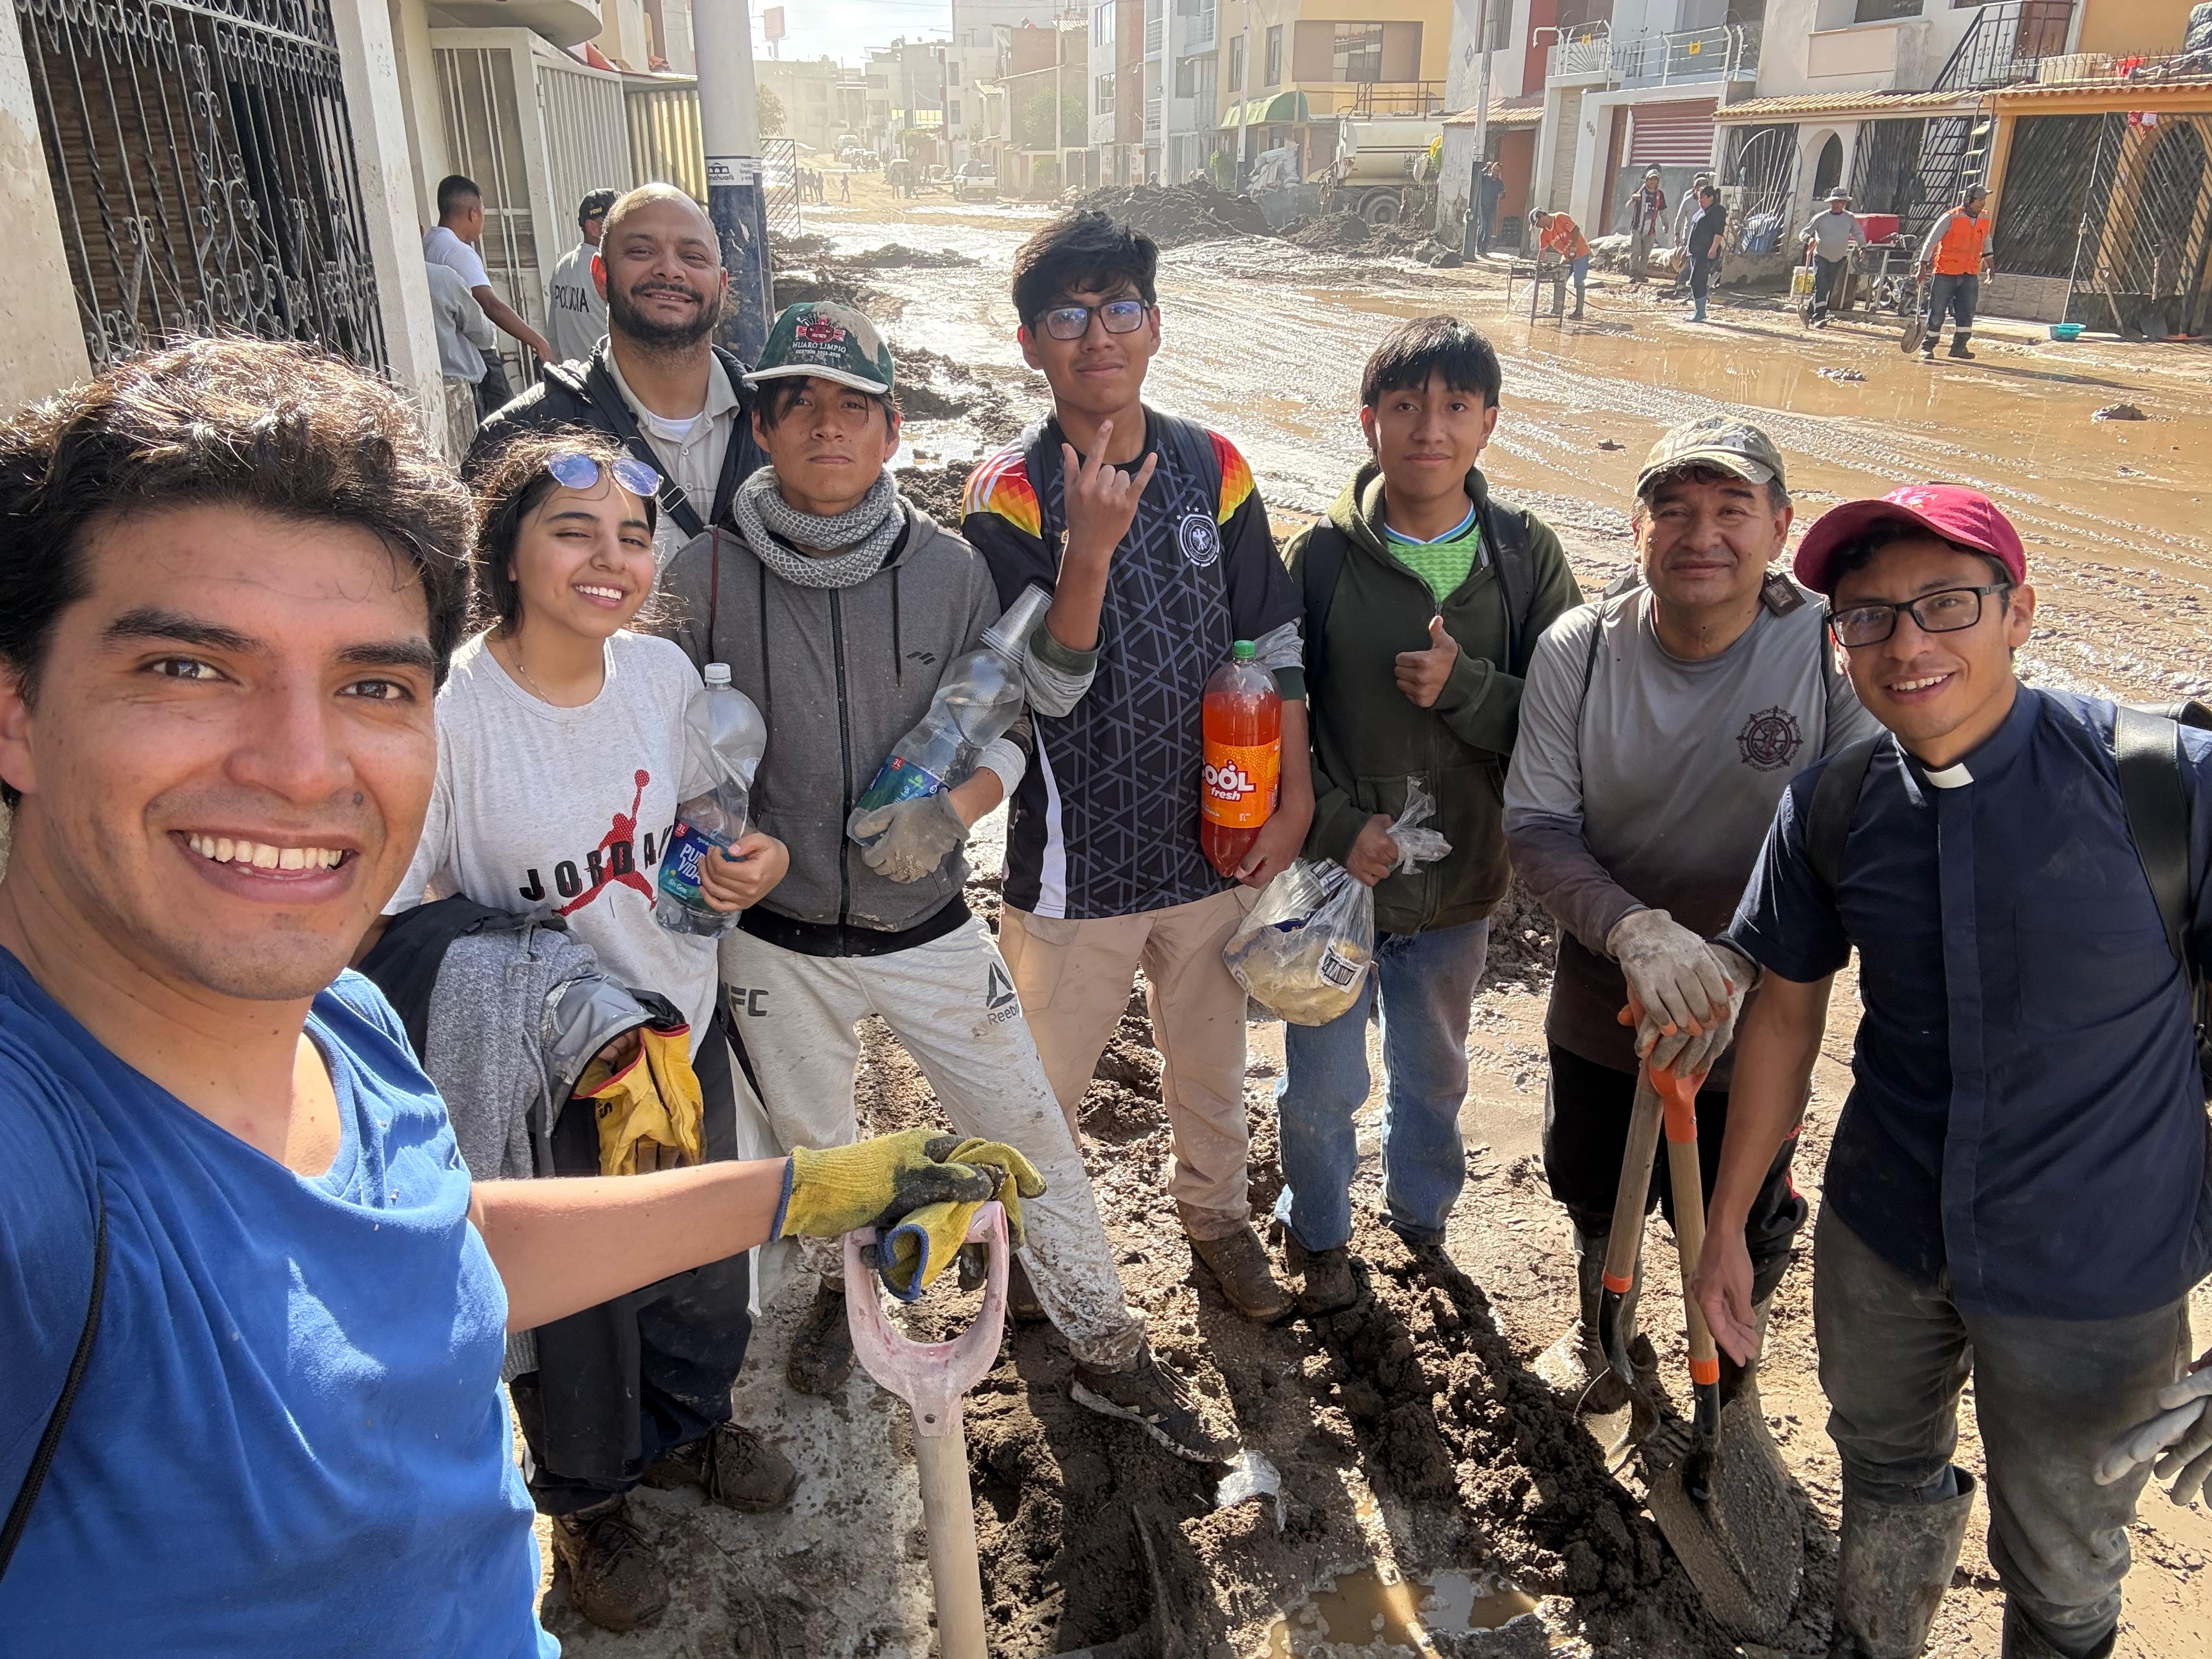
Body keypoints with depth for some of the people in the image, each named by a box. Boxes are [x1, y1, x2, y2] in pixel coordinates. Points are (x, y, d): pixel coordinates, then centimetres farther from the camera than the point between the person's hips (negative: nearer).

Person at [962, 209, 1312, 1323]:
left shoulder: (1214, 469, -2)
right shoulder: (1009, 495, -13)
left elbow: (1272, 643, 4)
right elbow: (1047, 689, -20)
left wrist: (1297, 796, 1)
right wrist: (1092, 544, -33)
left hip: (1213, 838, 3)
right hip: (1078, 853, -3)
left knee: (1211, 1060, 23)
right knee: (1046, 1082, 15)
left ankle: (1215, 1213, 48)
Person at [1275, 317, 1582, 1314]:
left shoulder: (1526, 556, -7)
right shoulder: (1322, 557, -12)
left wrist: (1465, 687, -24)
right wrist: (1334, 824, -17)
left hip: (1460, 882, 2)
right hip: (1336, 876, -2)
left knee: (1434, 1075, 24)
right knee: (1321, 1087, 13)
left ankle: (1421, 1221, 51)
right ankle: (1317, 1235, 42)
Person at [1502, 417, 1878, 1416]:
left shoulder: (1836, 653, -19)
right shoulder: (1578, 651, -14)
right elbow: (1535, 824, -15)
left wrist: (1744, 968, -32)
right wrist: (1636, 930, -31)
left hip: (1755, 1026, -2)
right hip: (1601, 1004, 2)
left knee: (1739, 1228, 20)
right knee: (1595, 1196, 27)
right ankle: (1601, 1321, 59)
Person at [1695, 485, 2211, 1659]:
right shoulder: (1830, 810, -10)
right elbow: (1785, 1014, 2)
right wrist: (1726, 1225, 7)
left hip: (2093, 1278, -3)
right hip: (1880, 1247, 3)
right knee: (1885, 1476, 27)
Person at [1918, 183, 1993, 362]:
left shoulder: (1985, 220, 7)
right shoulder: (1951, 218, -10)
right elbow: (1931, 242, -6)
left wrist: (1987, 259, 28)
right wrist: (1923, 266, -7)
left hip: (1970, 275, 5)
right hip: (1945, 273, -5)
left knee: (1967, 312, -1)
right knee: (1937, 313, 0)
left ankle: (1958, 346, 7)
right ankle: (1927, 347, 9)